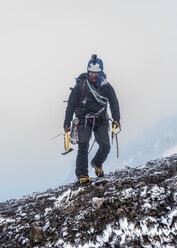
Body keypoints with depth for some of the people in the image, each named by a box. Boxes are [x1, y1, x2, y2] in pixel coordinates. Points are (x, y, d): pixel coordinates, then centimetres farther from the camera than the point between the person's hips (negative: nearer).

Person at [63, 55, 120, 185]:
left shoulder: (106, 86, 1)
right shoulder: (81, 85, -6)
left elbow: (114, 103, 5)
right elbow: (71, 103, -2)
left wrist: (116, 119, -6)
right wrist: (67, 122, -4)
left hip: (101, 120, 3)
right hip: (84, 120, -2)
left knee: (105, 147, 1)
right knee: (83, 147, -12)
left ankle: (97, 163, 33)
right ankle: (82, 175, 1)